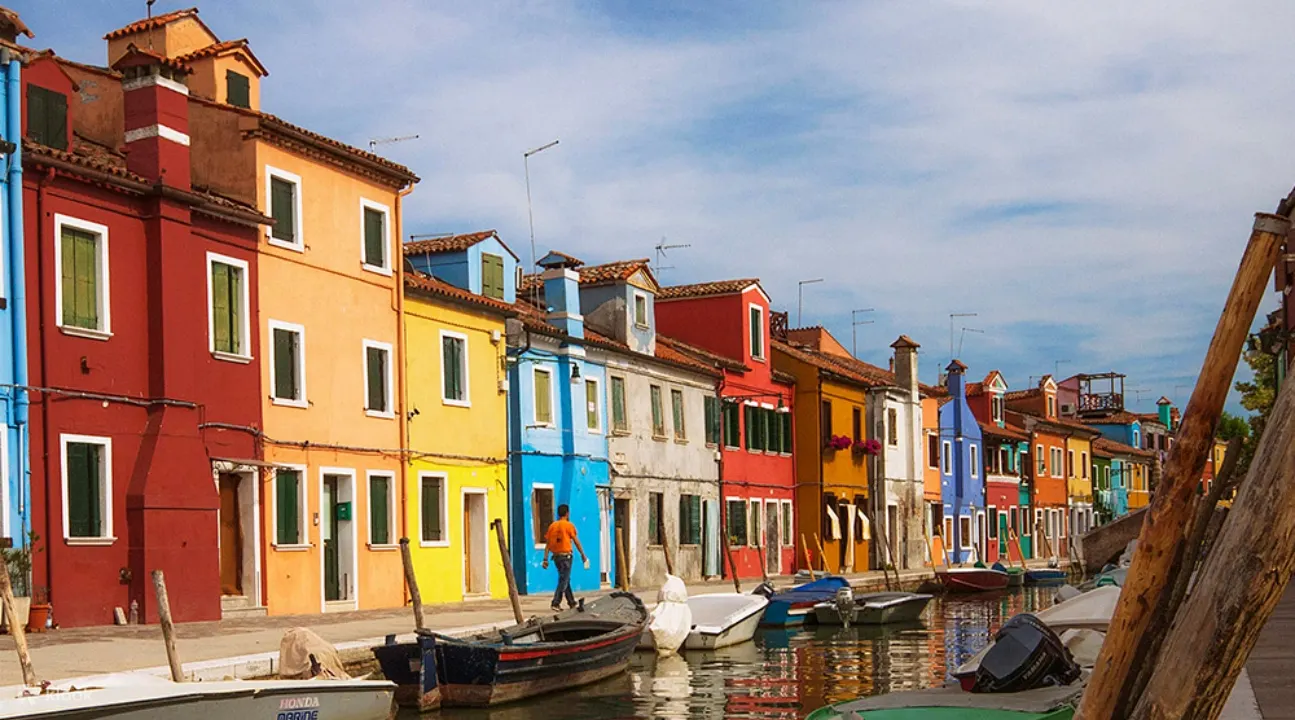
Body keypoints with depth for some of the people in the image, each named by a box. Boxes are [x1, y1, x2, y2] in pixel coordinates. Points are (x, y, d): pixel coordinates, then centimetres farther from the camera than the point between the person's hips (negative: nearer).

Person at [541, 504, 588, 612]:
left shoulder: (552, 525, 7)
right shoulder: (568, 525, -7)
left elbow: (547, 543, 4)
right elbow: (576, 541, -4)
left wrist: (545, 559, 4)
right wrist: (583, 555, 6)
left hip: (556, 556, 6)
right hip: (565, 556, -6)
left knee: (566, 579, 17)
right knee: (563, 580, -4)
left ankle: (572, 603, 25)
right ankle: (556, 604, -14)